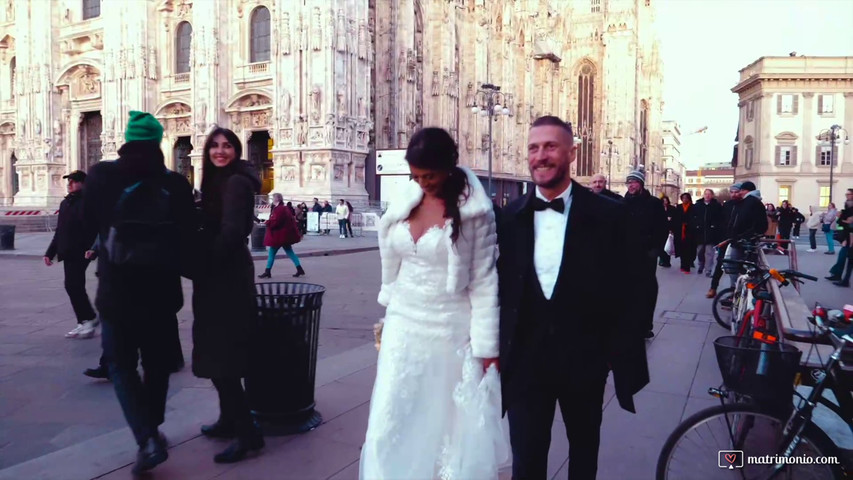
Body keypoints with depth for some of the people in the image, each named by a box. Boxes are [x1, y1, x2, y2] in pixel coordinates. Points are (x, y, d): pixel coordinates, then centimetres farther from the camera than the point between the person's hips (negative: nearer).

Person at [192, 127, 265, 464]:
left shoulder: (236, 182, -14)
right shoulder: (218, 182, 16)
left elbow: (231, 232, -22)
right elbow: (213, 228, 13)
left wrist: (203, 263, -12)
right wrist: (202, 265, -1)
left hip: (227, 275, -10)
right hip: (219, 275, 10)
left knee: (221, 355, -8)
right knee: (217, 351, 17)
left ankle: (247, 433, -1)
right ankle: (229, 419, 29)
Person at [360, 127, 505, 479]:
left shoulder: (475, 210, -12)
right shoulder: (407, 199, 2)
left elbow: (484, 281, -10)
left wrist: (487, 347, -11)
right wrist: (389, 312, 15)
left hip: (452, 331, -4)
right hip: (403, 325, 4)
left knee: (453, 428, 9)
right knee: (391, 425, 9)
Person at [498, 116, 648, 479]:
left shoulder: (608, 215, -7)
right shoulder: (509, 217, -1)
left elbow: (625, 287, -5)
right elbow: (499, 288, 3)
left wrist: (622, 353, -6)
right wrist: (496, 350, 3)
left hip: (584, 360, 0)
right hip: (524, 360, 1)